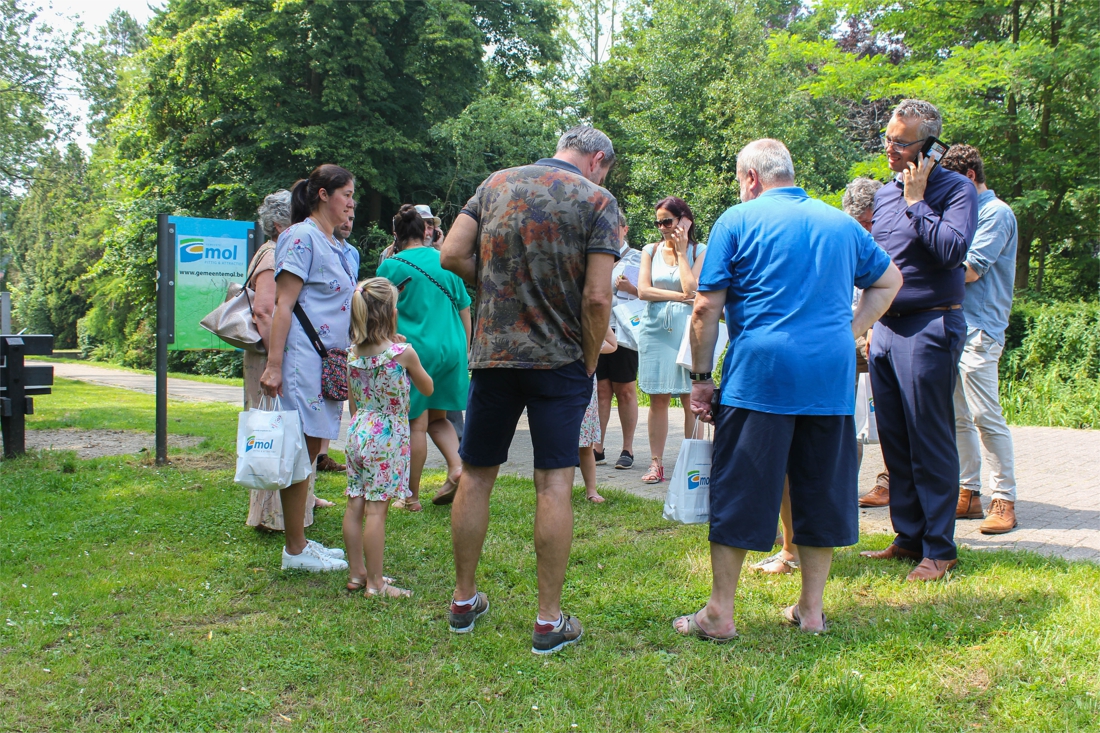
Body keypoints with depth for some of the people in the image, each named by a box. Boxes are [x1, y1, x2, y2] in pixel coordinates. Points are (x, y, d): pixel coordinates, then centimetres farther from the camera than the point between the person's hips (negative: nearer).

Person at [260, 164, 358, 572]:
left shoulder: (332, 244, 20)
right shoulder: (301, 237, -8)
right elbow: (284, 304, -14)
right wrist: (273, 365, -19)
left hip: (328, 361, 9)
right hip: (303, 358, -9)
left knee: (311, 450, 12)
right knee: (300, 450, -5)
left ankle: (300, 542, 20)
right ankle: (295, 550, 2)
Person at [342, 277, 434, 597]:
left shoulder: (353, 353, 3)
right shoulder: (403, 352, -12)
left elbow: (353, 404, 12)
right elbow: (428, 388, 4)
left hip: (357, 432, 6)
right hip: (388, 437, -6)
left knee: (355, 505, 10)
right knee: (376, 509, -3)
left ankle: (356, 572, 21)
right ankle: (374, 582, 3)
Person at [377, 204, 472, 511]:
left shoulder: (391, 266, -4)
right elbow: (464, 310, 12)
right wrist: (463, 348, 20)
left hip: (415, 349, -4)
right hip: (451, 348, 4)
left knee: (417, 423, 2)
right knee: (438, 417, 19)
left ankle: (412, 497, 10)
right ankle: (457, 466, -2)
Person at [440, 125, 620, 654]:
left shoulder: (497, 183, 8)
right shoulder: (597, 200, -3)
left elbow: (452, 254, -1)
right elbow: (597, 298, -12)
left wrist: (496, 285, 13)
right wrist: (589, 363, 0)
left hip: (493, 352, 3)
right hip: (560, 358, -3)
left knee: (476, 475, 13)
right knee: (555, 482, 2)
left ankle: (463, 600, 24)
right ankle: (549, 620, 7)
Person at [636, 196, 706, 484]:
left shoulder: (699, 251, 3)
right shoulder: (650, 251, 11)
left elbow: (692, 289, -11)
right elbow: (643, 291, 0)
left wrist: (681, 252, -4)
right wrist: (678, 296, -7)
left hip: (686, 329, -2)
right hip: (656, 329, 2)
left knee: (691, 398, -3)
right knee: (658, 398, 3)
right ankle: (656, 463, 7)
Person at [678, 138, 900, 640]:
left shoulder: (737, 221, 1)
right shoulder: (841, 223, 16)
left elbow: (707, 308, -4)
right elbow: (889, 280, 26)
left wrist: (700, 379, 2)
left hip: (759, 373, -4)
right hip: (833, 378, 4)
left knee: (738, 491, 3)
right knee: (821, 490, 13)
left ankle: (719, 613, 8)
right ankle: (811, 609, 20)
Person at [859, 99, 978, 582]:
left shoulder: (956, 189, -6)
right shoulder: (885, 193, 15)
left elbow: (952, 249, -22)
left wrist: (916, 202, -14)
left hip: (930, 328, -7)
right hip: (886, 328, 7)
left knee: (930, 442, -3)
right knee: (894, 442, 10)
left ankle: (939, 549, 6)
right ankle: (908, 537, 21)